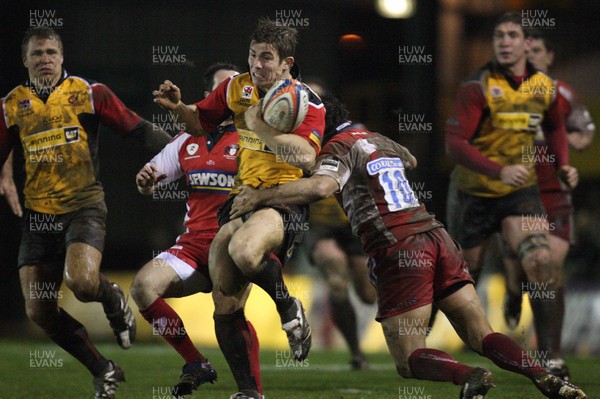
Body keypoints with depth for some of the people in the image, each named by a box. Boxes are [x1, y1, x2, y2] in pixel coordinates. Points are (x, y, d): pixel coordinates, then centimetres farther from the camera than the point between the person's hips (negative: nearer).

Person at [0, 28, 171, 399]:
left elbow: (138, 128, 0)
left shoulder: (89, 93, -1)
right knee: (39, 310, -3)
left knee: (82, 282, -30)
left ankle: (114, 301, 9)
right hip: (38, 214, 4)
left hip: (84, 205, -4)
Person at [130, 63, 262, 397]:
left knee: (228, 312, -28)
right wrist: (145, 181, -1)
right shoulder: (188, 141, 15)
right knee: (144, 286, -18)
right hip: (193, 244, 5)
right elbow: (149, 184, 21)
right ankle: (196, 364, -5)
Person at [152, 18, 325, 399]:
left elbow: (305, 156, -24)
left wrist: (259, 126, -20)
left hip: (287, 200, -6)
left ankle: (288, 306, -9)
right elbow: (201, 122, 23)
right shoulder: (238, 88, 8)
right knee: (224, 303, -3)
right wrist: (178, 107, 2)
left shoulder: (307, 102, -7)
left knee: (243, 250, -38)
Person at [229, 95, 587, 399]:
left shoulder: (339, 150, 0)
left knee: (408, 360, -1)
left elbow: (320, 187, -24)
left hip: (398, 250, -7)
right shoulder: (380, 140, 22)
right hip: (436, 235, 7)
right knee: (483, 337, 4)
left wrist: (259, 197, -14)